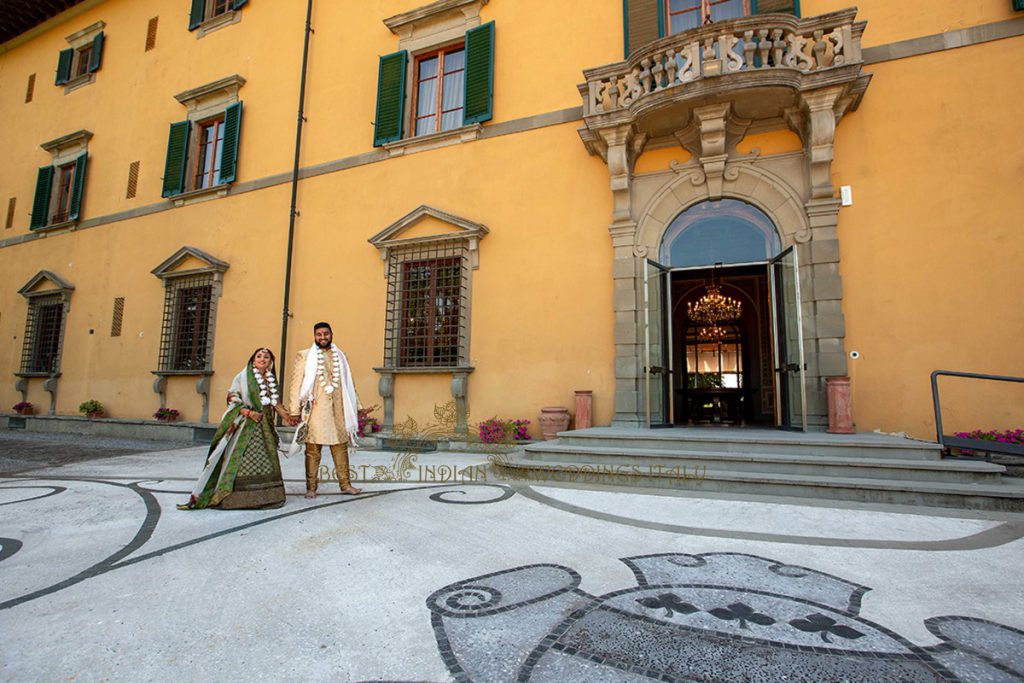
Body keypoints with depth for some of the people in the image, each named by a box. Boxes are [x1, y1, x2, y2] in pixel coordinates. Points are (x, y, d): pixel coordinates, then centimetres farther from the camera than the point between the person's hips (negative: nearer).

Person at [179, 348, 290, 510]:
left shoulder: (271, 381, 14)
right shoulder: (243, 377, 0)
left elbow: (276, 404, 18)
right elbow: (232, 400, -5)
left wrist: (288, 416, 4)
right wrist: (249, 413, -18)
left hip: (265, 428, 5)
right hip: (245, 427, -5)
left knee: (266, 463, 4)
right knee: (239, 461, -8)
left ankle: (264, 496, 12)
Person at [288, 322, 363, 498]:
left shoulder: (340, 356, 16)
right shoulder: (304, 356, 5)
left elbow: (348, 384, 18)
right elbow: (296, 384, 0)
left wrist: (357, 407, 16)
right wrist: (295, 411, -6)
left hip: (338, 410, 3)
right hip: (315, 410, -3)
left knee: (341, 446, 4)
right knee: (313, 449, 1)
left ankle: (345, 484, 10)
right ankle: (311, 487, 10)